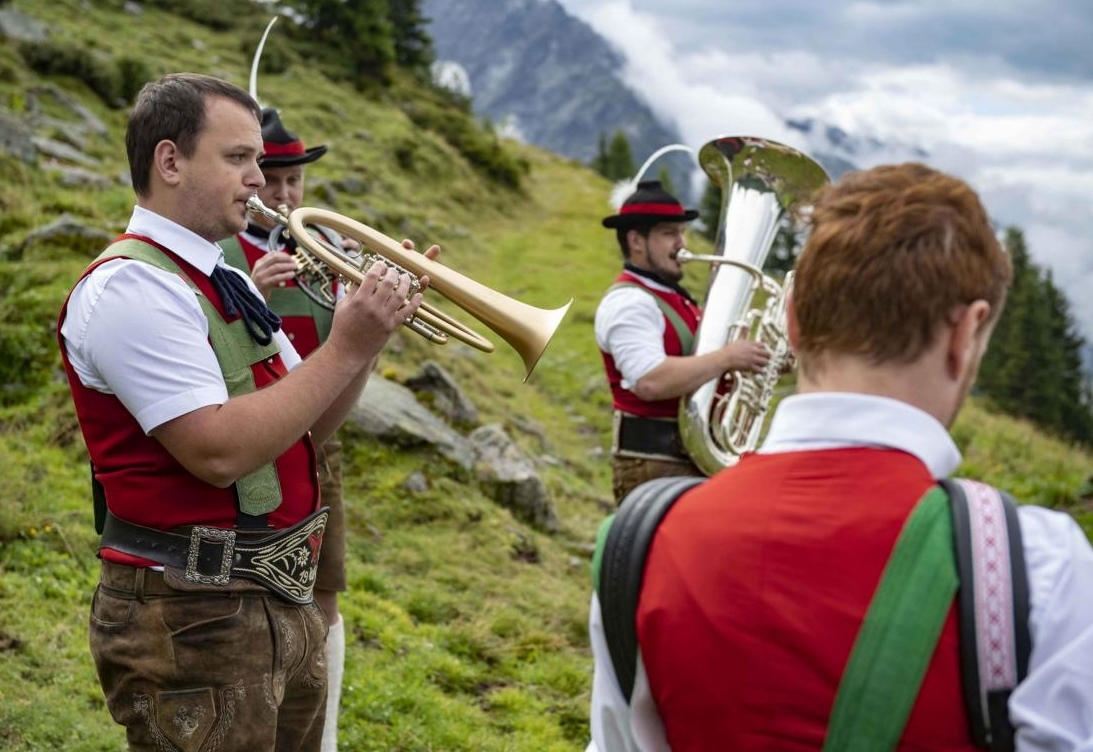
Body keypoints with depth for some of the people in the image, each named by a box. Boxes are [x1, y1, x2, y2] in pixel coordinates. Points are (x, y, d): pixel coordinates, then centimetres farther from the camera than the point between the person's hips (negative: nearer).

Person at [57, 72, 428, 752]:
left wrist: (369, 333, -3)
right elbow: (220, 451, -25)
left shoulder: (225, 281, 13)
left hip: (284, 602, 9)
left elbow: (307, 426, 12)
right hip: (193, 619, -9)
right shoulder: (129, 285, -16)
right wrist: (346, 348, -19)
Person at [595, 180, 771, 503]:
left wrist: (751, 359, 3)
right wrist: (727, 358, -22)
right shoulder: (628, 302, -15)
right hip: (653, 465, -10)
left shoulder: (674, 299, 17)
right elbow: (651, 381, -29)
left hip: (696, 457, 10)